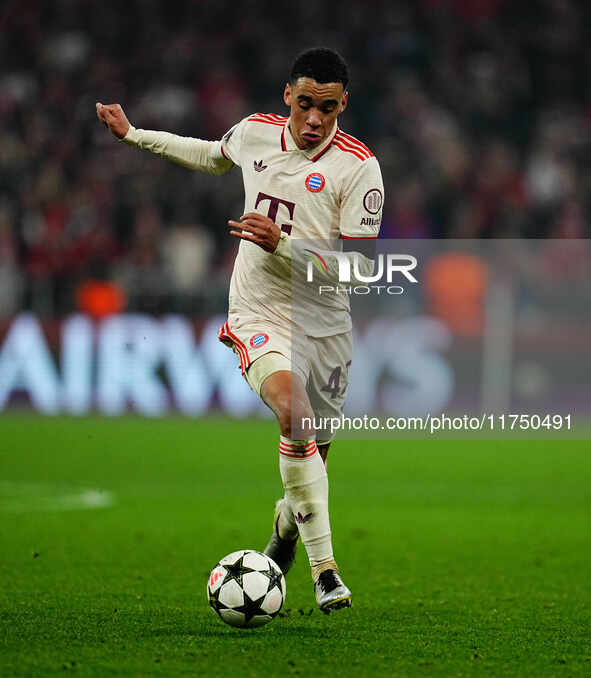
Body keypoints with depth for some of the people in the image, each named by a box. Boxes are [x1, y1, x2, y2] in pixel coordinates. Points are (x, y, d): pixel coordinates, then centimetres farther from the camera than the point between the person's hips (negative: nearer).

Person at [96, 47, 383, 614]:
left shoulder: (359, 167, -11)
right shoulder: (255, 132, -1)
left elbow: (354, 265, -12)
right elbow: (213, 156, 25)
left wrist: (281, 244, -24)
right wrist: (134, 136, 28)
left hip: (324, 326, 0)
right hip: (258, 316, 0)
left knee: (313, 455, 10)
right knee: (296, 416, -28)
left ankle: (285, 525, 47)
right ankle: (324, 567, -28)